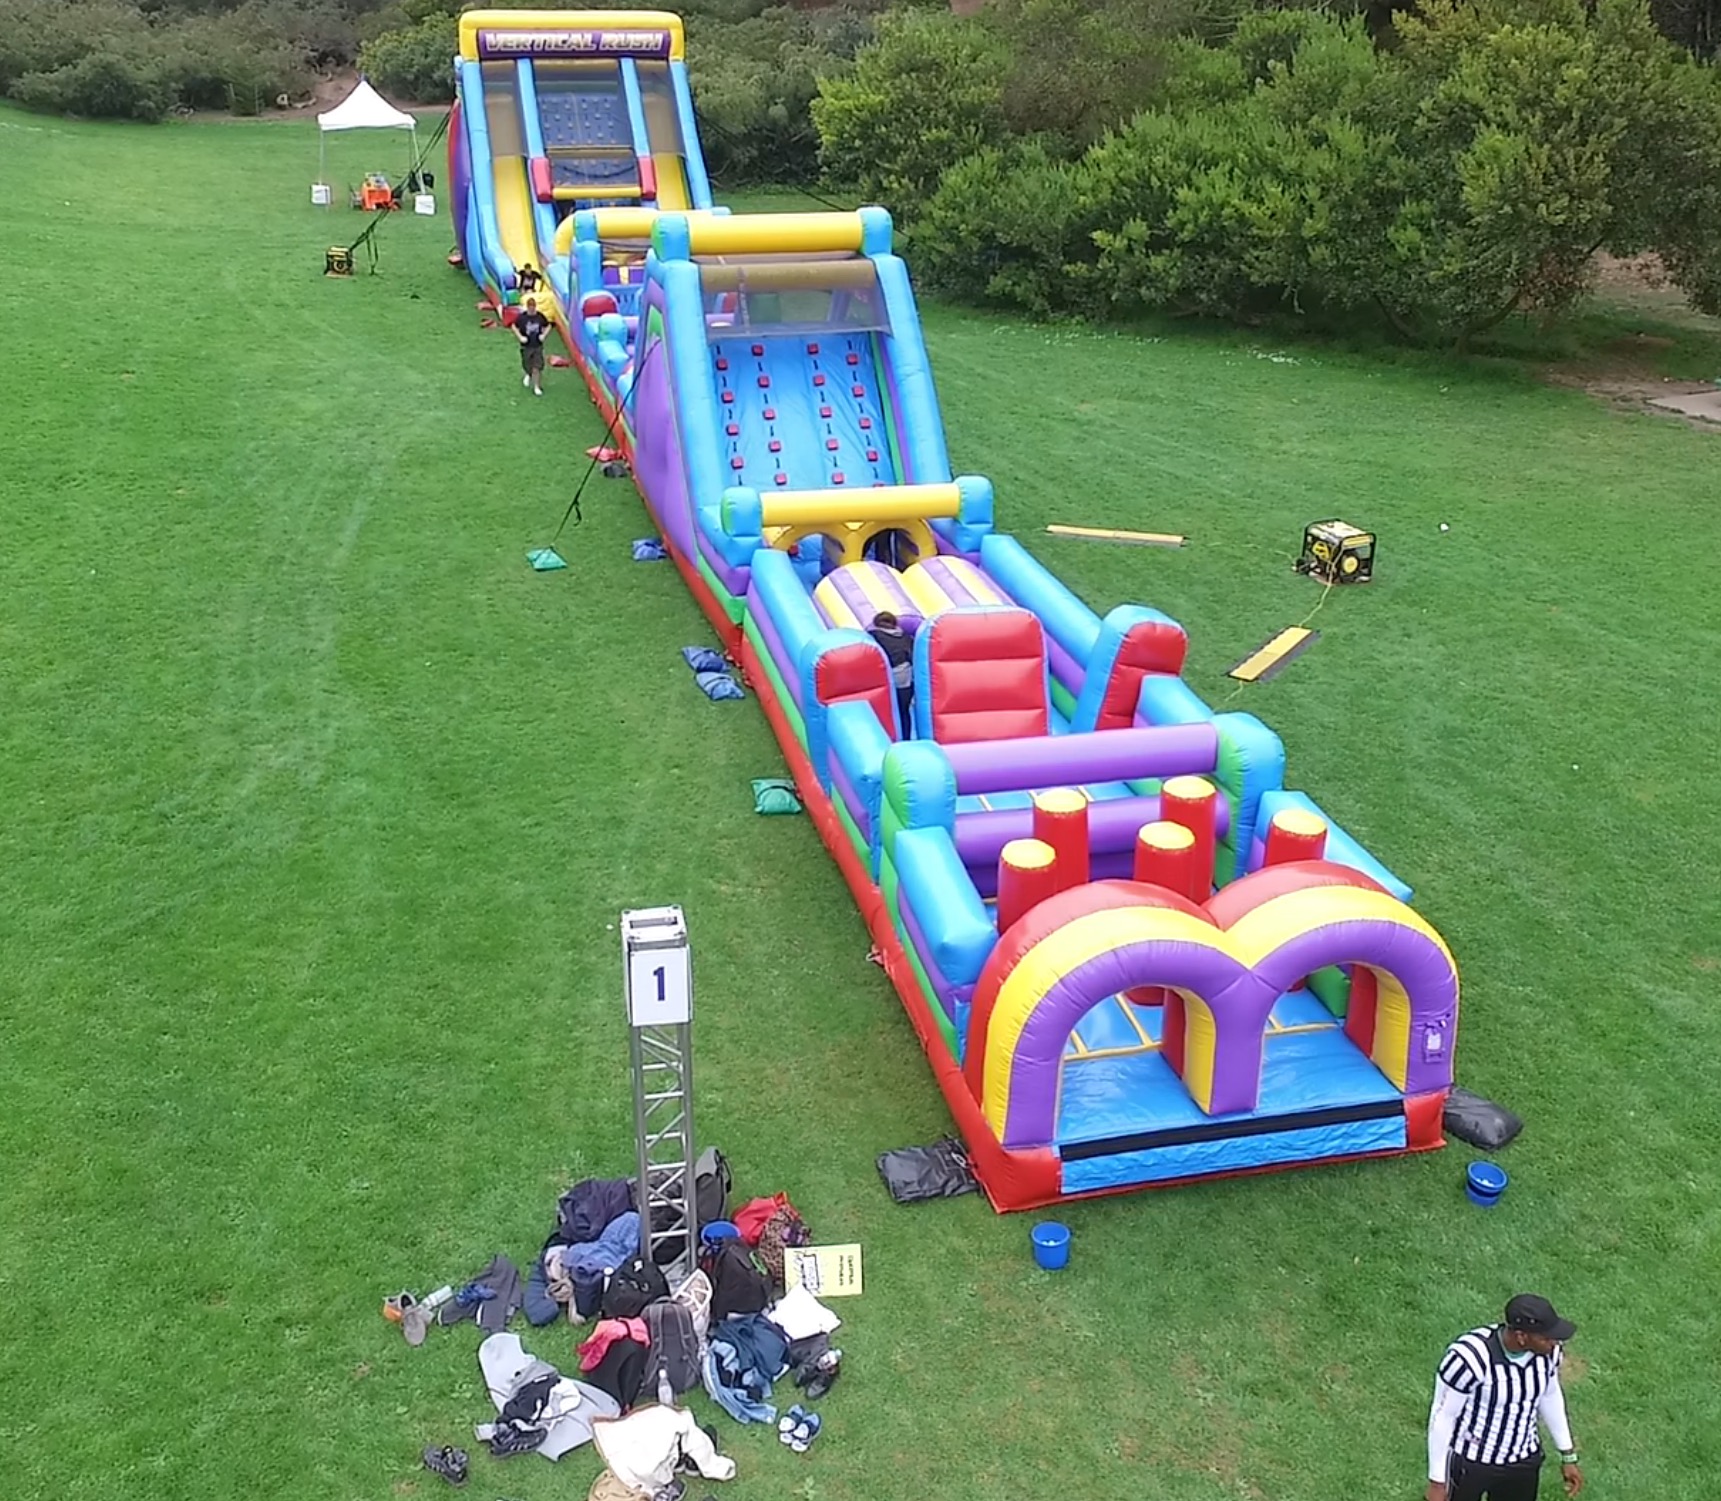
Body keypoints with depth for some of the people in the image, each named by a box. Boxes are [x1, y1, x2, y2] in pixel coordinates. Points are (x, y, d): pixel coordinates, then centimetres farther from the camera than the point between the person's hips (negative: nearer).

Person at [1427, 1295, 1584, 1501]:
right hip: (1469, 1461, -5)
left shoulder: (1548, 1349, -17)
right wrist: (1437, 1482, -13)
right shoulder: (1469, 1358, -35)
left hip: (1522, 1460, 5)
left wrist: (1568, 1456, 14)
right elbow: (1442, 1416, -21)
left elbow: (1549, 1395, 5)